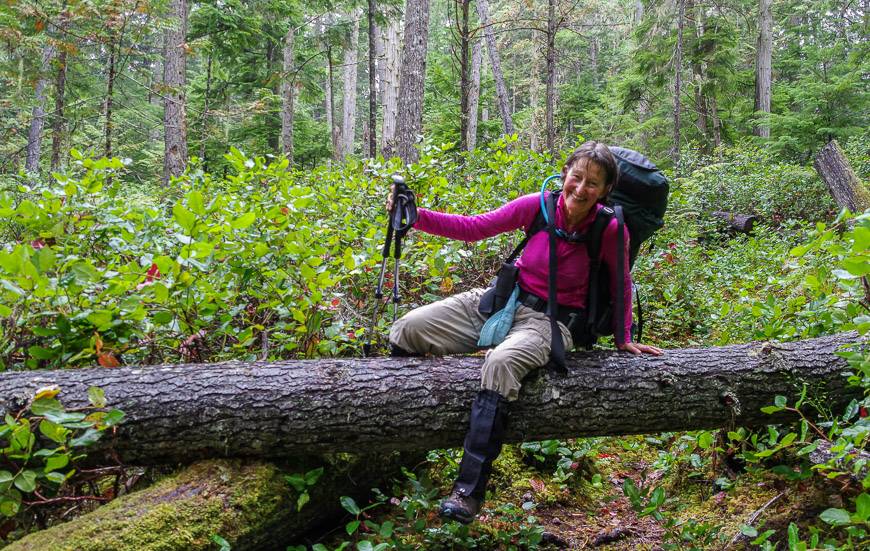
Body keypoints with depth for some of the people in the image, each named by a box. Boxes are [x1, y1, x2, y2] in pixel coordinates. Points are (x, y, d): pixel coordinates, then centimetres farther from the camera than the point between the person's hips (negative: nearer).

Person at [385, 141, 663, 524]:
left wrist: (624, 339, 11)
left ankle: (469, 492, -31)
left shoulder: (610, 229, -13)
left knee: (501, 363, -38)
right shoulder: (538, 206, -9)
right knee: (407, 331, -10)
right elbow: (474, 227, -4)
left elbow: (621, 284, 4)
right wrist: (417, 217, -15)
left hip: (551, 320, -4)